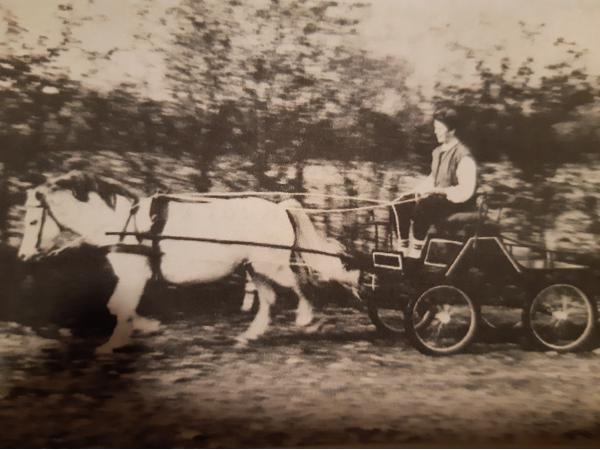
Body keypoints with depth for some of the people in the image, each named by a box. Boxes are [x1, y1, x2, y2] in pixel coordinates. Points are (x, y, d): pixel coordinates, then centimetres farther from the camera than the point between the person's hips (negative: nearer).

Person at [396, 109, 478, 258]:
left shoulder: (463, 156, -16)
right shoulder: (438, 151, 10)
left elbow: (466, 191, -20)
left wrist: (439, 190, -23)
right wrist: (421, 189, 0)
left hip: (457, 202, -8)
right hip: (437, 196, 8)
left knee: (421, 207, -33)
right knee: (402, 203, -9)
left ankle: (416, 254, -23)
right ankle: (402, 249, -6)